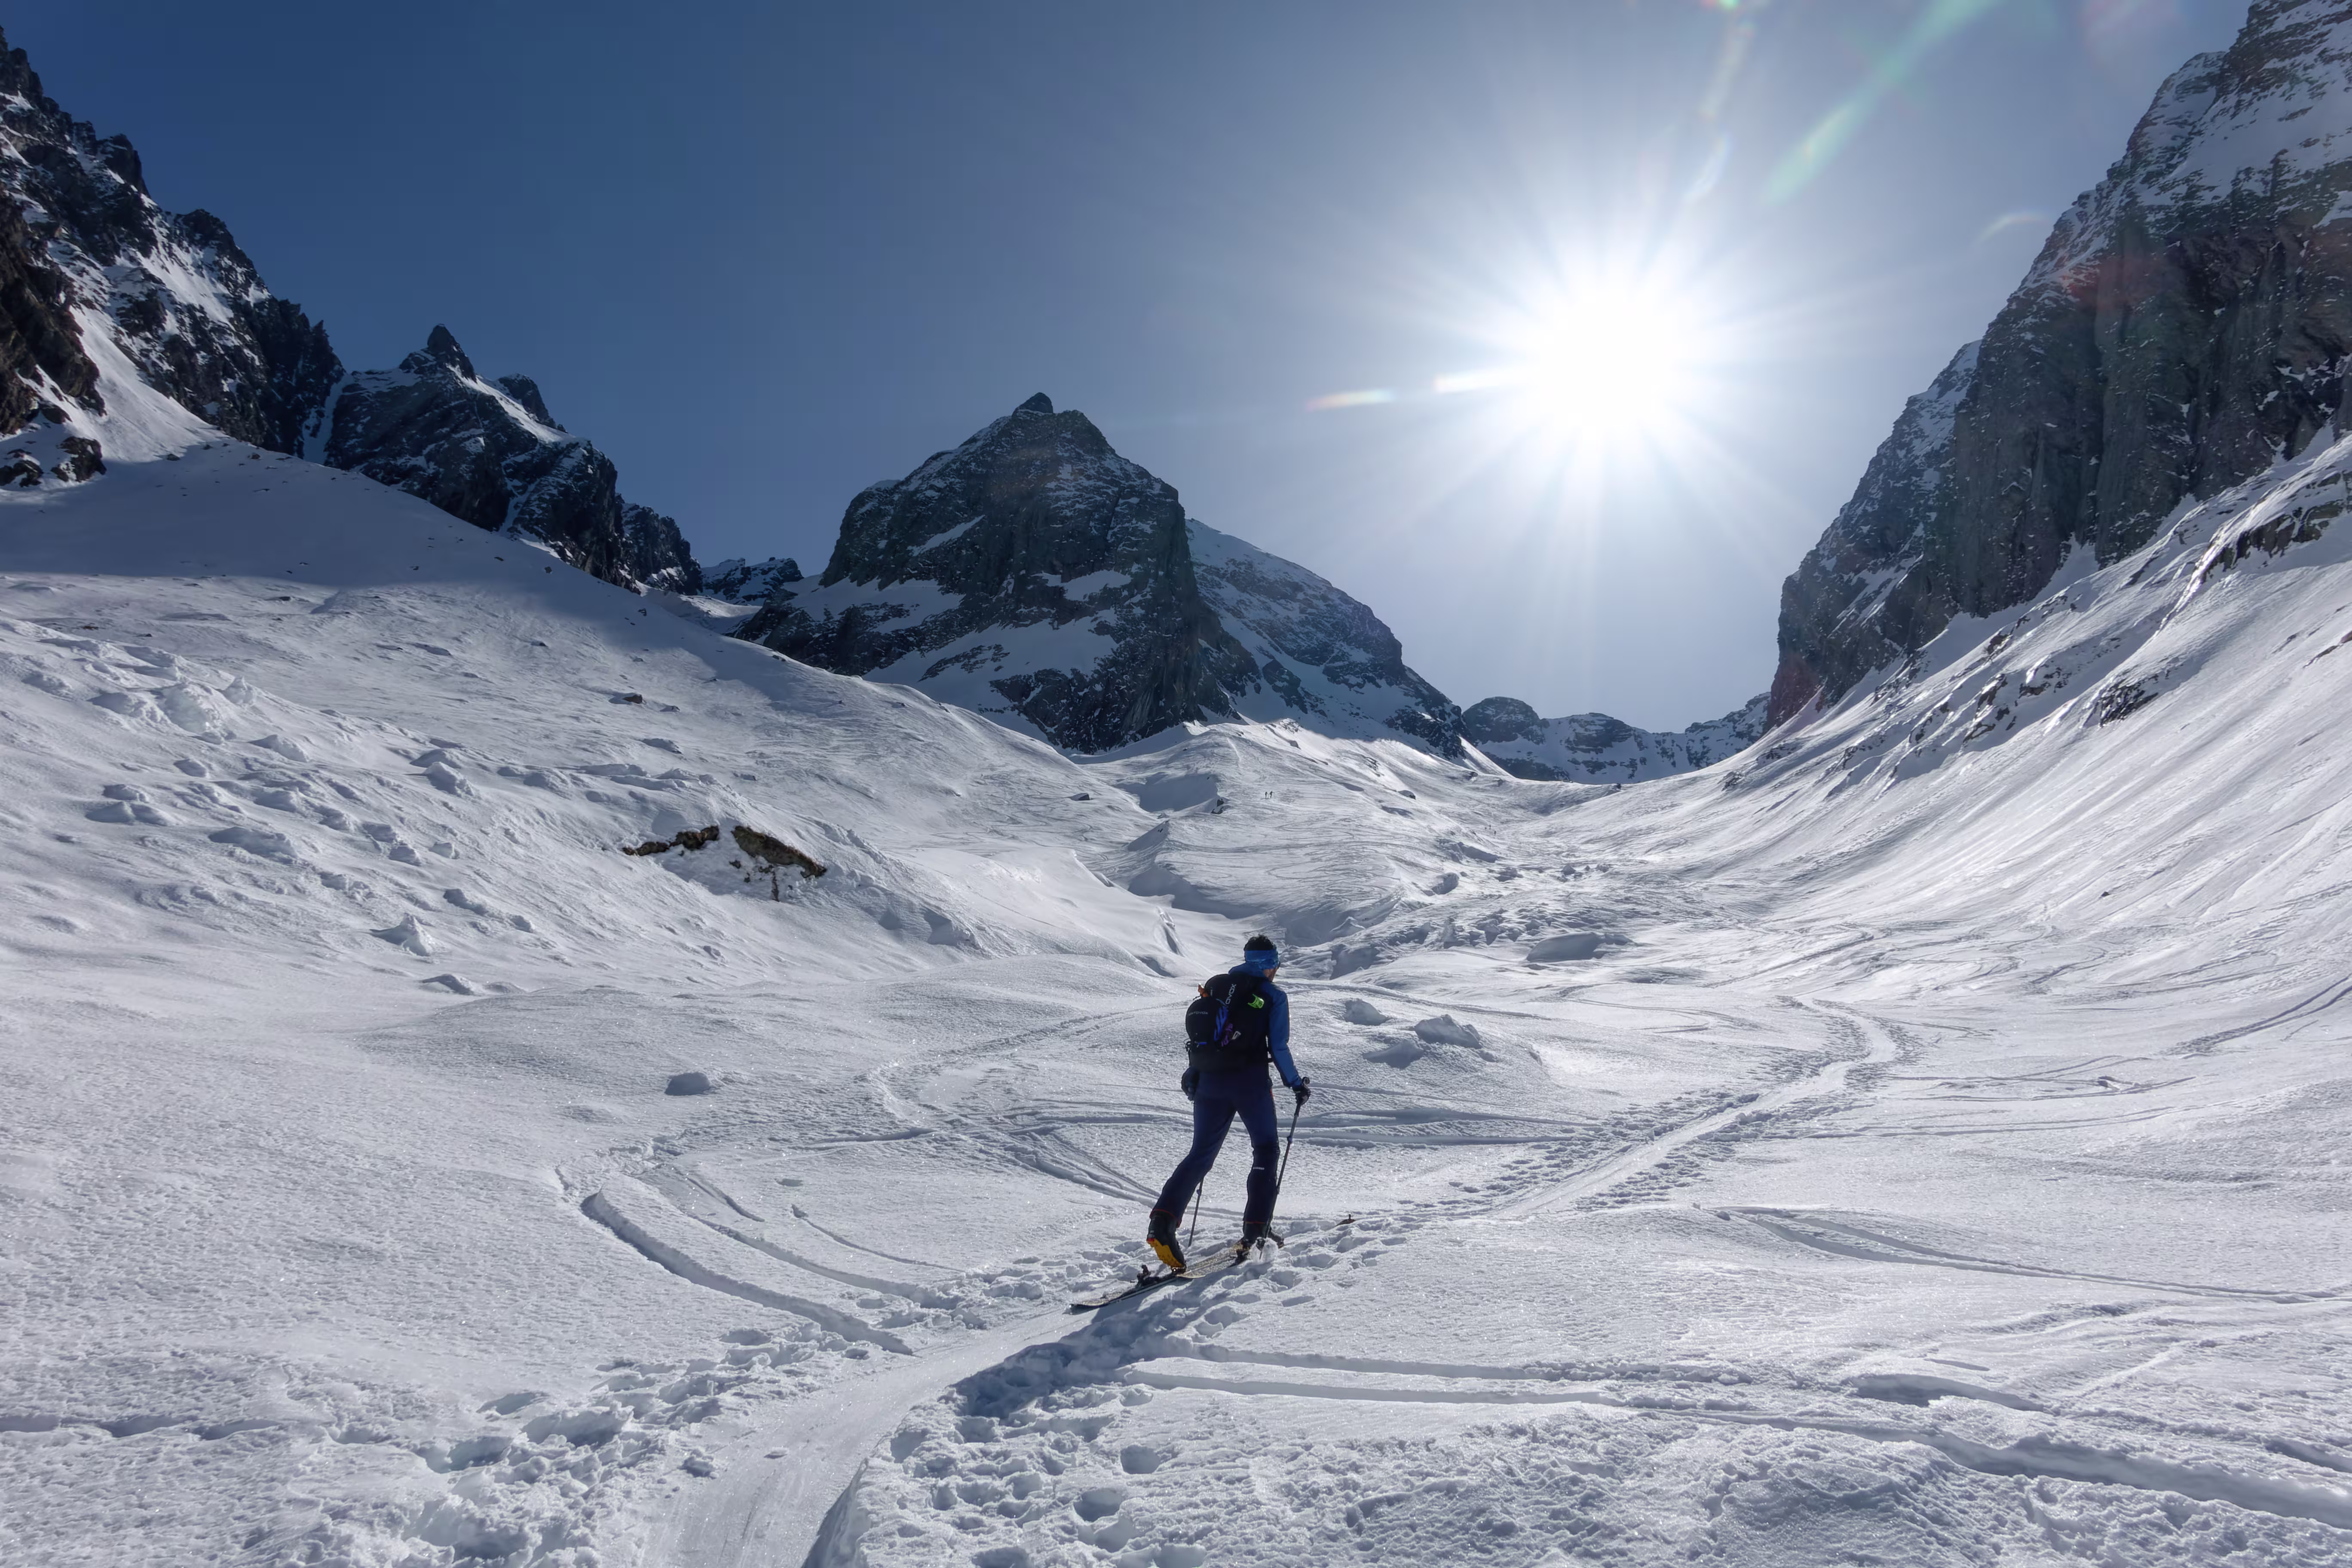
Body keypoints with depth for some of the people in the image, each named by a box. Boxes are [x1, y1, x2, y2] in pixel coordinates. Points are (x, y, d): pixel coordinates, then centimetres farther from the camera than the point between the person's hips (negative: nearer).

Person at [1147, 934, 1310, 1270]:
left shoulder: (1215, 987, 14)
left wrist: (1192, 1076, 26)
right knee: (1265, 1149, 14)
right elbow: (1279, 1049, -4)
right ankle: (1256, 1227, 7)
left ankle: (1164, 1220, -9)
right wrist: (1296, 1084, 9)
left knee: (1201, 1154, 9)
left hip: (1211, 1082, 4)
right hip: (1250, 1082, -4)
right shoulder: (1273, 996, 0)